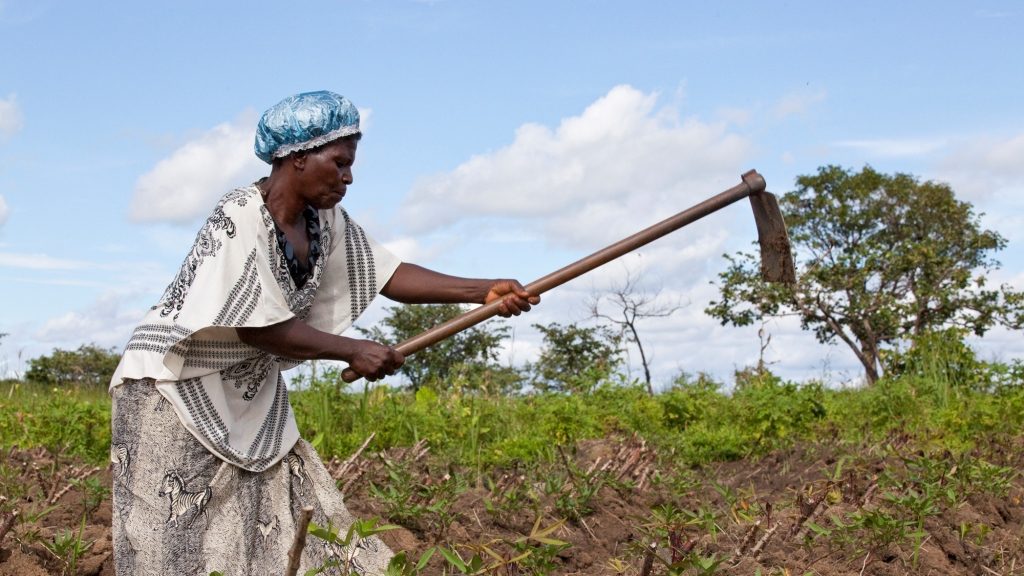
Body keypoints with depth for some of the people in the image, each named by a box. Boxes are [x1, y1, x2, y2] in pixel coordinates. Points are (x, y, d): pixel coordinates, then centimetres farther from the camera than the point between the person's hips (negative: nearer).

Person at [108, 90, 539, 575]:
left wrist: (482, 290, -8)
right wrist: (354, 352, -18)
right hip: (173, 386, -8)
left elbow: (386, 274, 2)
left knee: (286, 531, 5)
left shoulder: (325, 221, 0)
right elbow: (258, 328, -26)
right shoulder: (240, 220, -24)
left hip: (248, 395, 8)